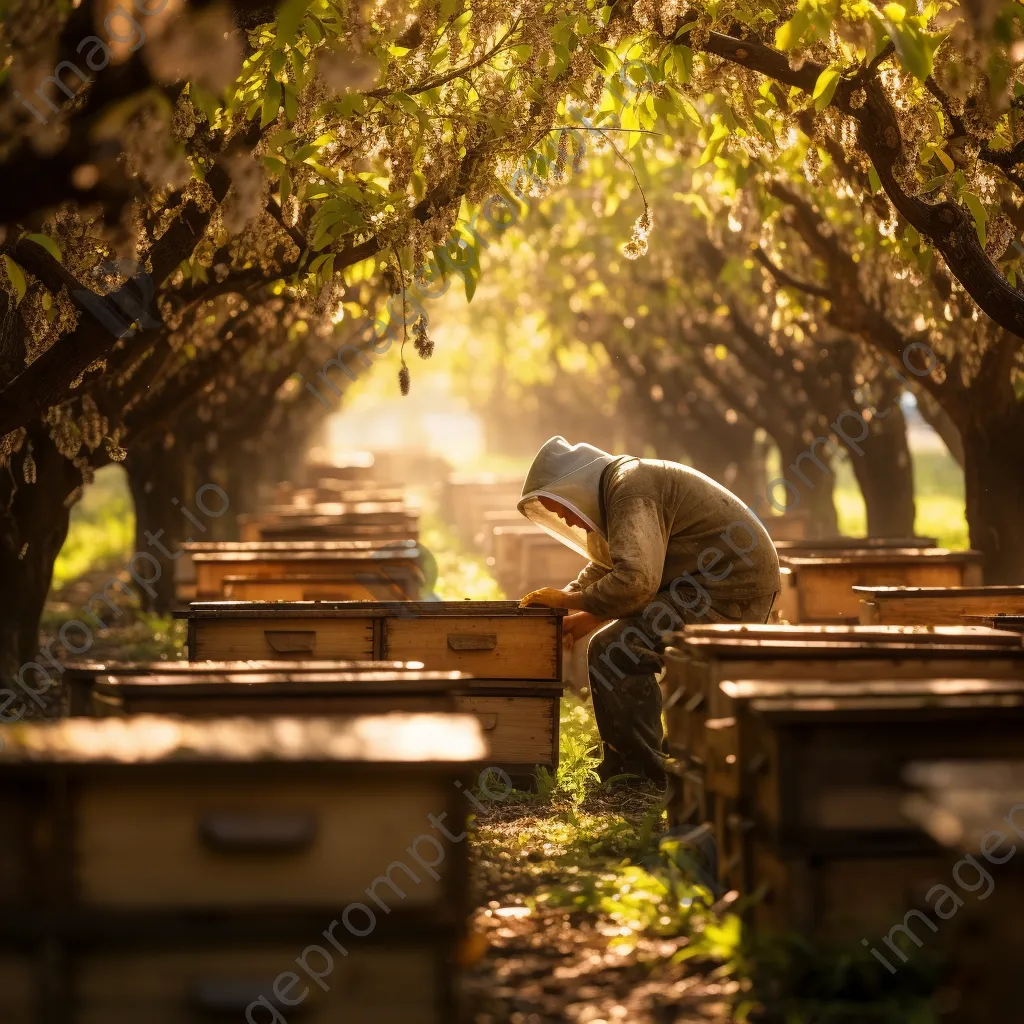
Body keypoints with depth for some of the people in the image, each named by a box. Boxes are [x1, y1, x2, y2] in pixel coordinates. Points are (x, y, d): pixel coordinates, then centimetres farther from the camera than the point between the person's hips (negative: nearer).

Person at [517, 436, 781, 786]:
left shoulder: (631, 489, -16)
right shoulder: (620, 486, 18)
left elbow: (634, 581, -28)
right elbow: (603, 569, 29)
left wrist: (570, 600, -14)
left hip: (729, 593, -11)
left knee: (612, 650, -17)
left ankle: (638, 774, -8)